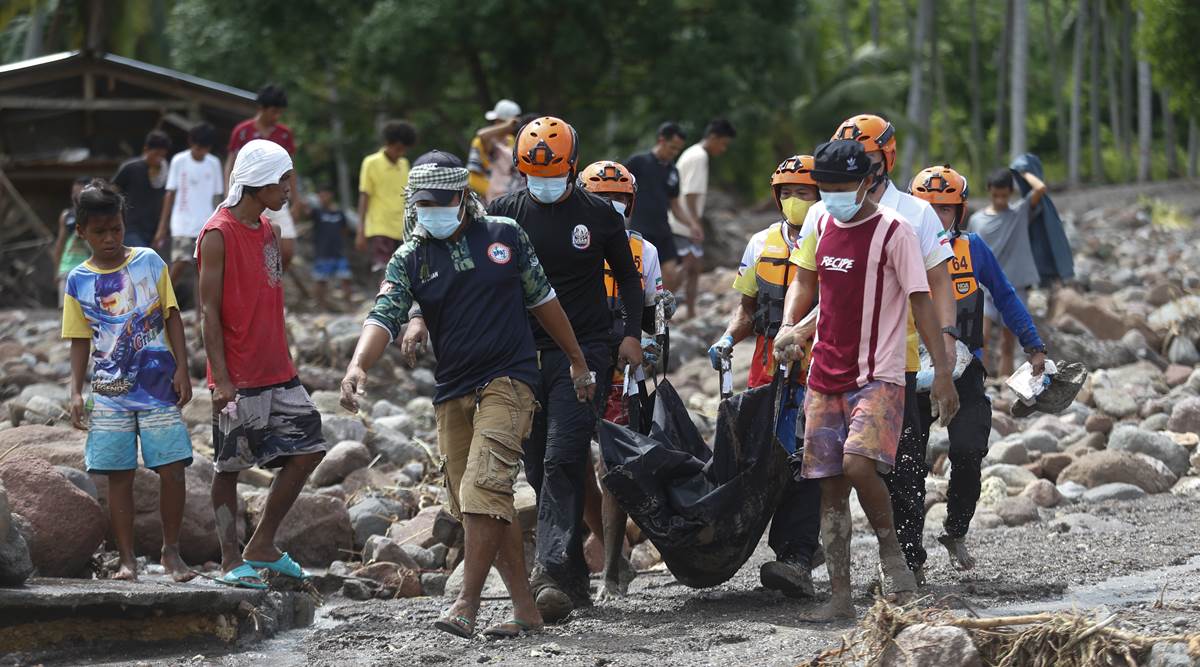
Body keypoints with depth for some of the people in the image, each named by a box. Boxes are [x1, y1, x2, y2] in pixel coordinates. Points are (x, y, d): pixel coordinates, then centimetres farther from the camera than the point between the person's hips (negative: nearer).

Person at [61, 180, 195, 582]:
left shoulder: (149, 262, 3)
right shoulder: (79, 281, 3)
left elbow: (172, 317, 6)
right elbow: (80, 341, 7)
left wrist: (182, 369, -1)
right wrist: (76, 391, -3)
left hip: (158, 388, 0)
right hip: (109, 394, 0)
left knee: (172, 470, -5)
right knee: (119, 476, 1)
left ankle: (171, 552, 9)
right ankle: (127, 560, 7)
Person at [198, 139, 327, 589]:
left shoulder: (268, 231, 13)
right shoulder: (218, 235, -12)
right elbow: (209, 310, -14)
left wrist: (284, 363, 19)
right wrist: (221, 379, -19)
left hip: (277, 372, 8)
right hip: (238, 378, -8)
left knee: (308, 448, 4)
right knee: (230, 464, 0)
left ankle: (262, 547, 13)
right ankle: (231, 561, 8)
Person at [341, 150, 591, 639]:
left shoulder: (504, 235, 3)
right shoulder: (409, 259, 4)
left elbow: (541, 298, 13)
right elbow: (384, 317, -10)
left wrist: (577, 360, 19)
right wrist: (358, 365, -30)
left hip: (507, 381, -4)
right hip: (452, 392, 4)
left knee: (484, 488, -20)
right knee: (484, 506, 6)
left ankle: (467, 604, -20)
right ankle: (525, 609, 14)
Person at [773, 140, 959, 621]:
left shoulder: (893, 230, -9)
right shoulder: (823, 224, 10)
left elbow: (921, 300, -10)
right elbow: (805, 280, 24)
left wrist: (942, 370, -15)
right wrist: (788, 324, 6)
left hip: (878, 377, -6)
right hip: (825, 377, 6)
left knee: (858, 464, -27)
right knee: (830, 487, 4)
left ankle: (890, 548, -2)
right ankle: (840, 597, 8)